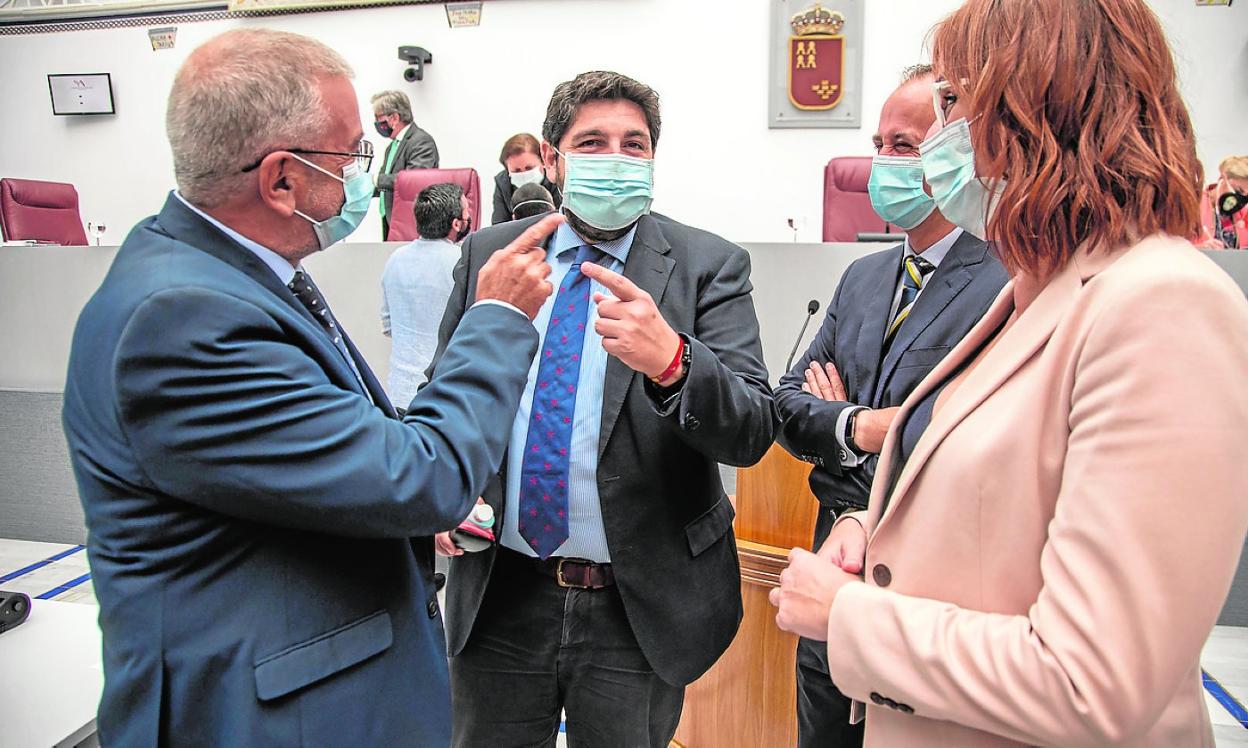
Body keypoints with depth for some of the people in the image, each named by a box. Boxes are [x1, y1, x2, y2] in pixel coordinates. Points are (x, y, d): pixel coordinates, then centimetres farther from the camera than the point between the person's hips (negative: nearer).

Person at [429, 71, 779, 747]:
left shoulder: (708, 266, -8)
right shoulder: (489, 253, 2)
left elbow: (752, 430, -16)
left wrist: (669, 360, -35)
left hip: (639, 610, -2)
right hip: (499, 595, 3)